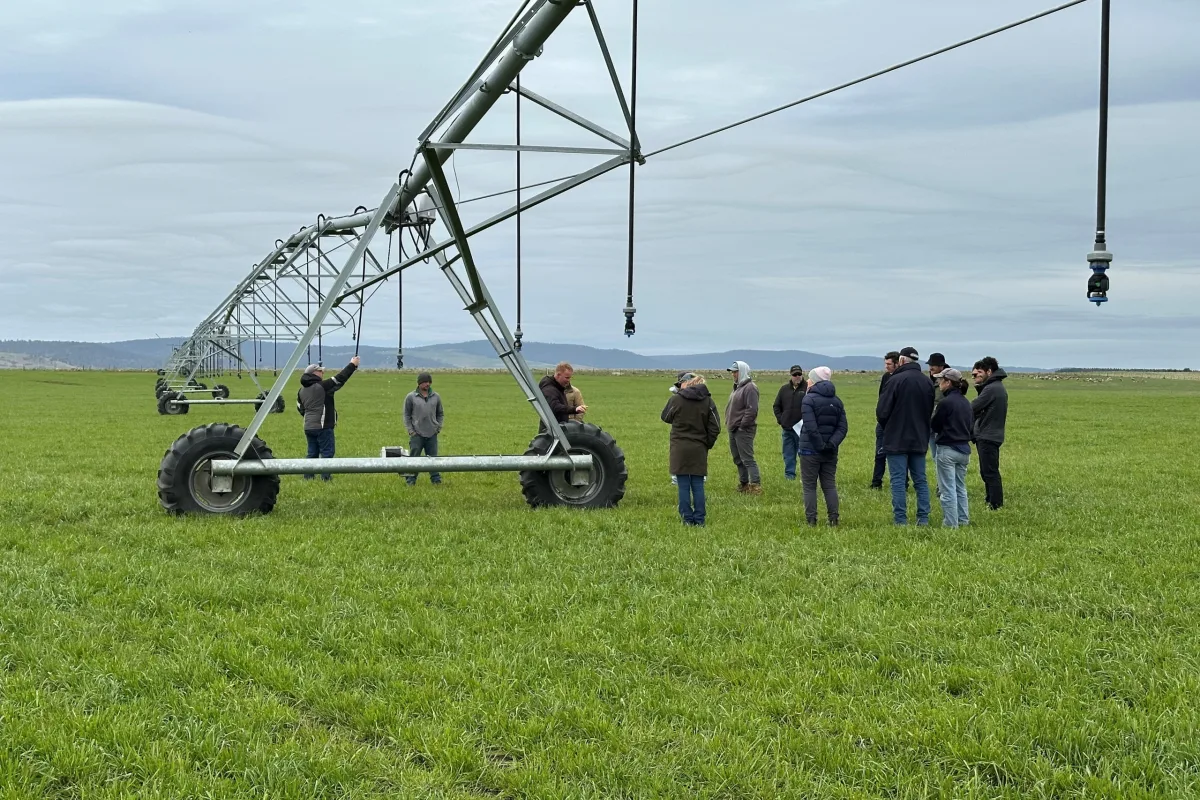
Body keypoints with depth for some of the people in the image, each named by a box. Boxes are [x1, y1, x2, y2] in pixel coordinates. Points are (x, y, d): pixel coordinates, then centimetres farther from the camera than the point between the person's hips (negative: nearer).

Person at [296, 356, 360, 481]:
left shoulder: (302, 391, 11)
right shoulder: (323, 386, -12)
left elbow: (300, 408, 20)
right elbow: (340, 379, -10)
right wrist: (352, 365, -2)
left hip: (308, 427, 7)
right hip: (323, 427, -7)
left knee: (312, 453, 12)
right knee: (327, 452, -2)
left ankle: (308, 476, 11)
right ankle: (325, 477, -6)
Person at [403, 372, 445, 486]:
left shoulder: (436, 397, 9)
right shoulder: (411, 397, 0)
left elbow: (440, 413, 19)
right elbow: (406, 415, 3)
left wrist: (439, 427, 8)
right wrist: (410, 430, -4)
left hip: (432, 434, 3)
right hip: (417, 434, -3)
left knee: (433, 458, 7)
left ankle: (436, 480, 12)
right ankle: (410, 481, 4)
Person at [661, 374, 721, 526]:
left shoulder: (676, 399, -9)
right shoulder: (708, 401, -1)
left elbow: (666, 417, 8)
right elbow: (715, 428, -2)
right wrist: (707, 444, 9)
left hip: (680, 449, -2)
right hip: (699, 450, 2)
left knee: (684, 486, 4)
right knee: (698, 486, 9)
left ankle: (687, 518, 6)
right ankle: (699, 519, 10)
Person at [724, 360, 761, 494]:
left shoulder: (750, 388, -13)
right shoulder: (738, 387, 18)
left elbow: (752, 410, -21)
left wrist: (742, 426, -20)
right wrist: (729, 424, 13)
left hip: (743, 431, -10)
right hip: (733, 430, 10)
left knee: (747, 459, -11)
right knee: (738, 459, 14)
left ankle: (756, 485, -10)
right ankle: (743, 484, 21)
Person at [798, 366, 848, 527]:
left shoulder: (809, 399, -10)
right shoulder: (836, 401, 9)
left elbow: (811, 428, -20)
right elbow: (843, 427, 1)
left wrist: (821, 446, -16)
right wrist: (832, 444, -8)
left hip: (810, 450, -5)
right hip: (830, 453, 5)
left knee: (809, 486, 2)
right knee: (829, 485, 11)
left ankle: (811, 520, 0)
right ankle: (833, 519, 7)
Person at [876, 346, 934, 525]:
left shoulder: (896, 380, -14)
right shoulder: (927, 382, 5)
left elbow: (882, 411, -12)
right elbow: (932, 411, 11)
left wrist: (887, 427, 7)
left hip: (897, 439, -5)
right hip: (920, 440, 5)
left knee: (898, 480, -1)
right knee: (920, 480, 11)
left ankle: (900, 519, -3)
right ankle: (923, 518, 11)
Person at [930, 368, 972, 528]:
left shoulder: (946, 402, -16)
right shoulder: (966, 402, 7)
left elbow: (934, 426, -8)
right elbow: (971, 424, 15)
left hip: (947, 449, -8)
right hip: (964, 449, 8)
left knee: (947, 489, -1)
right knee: (960, 487, 19)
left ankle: (951, 524, 0)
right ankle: (963, 520, 23)